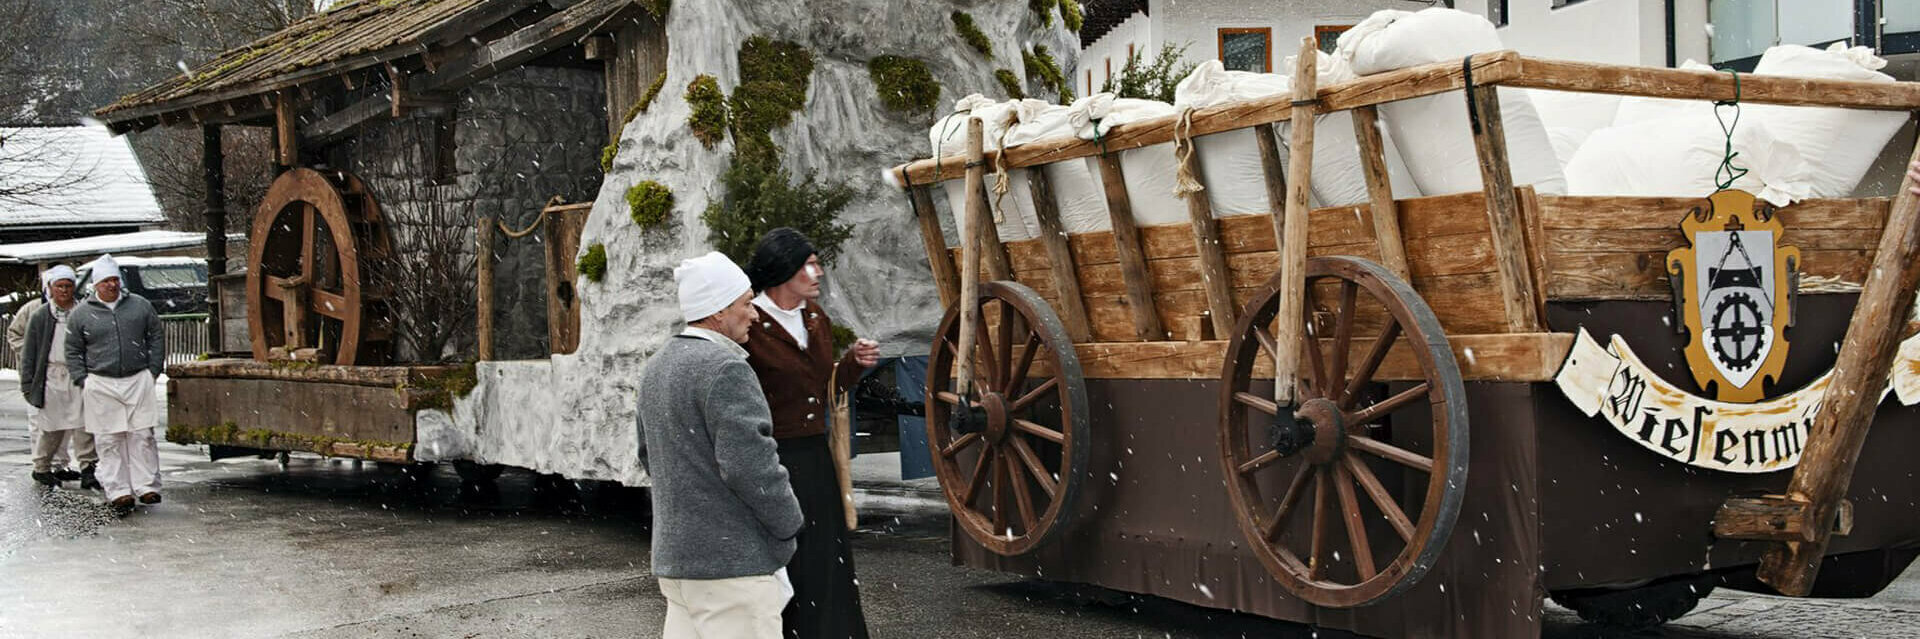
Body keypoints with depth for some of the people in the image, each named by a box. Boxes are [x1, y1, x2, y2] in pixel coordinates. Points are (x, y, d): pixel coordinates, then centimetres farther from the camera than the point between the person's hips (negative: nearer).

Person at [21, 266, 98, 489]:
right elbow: (28, 353, 4)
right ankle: (41, 468, 24)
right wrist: (27, 384, -1)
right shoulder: (39, 316, 3)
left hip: (78, 376, 1)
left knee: (82, 425, -7)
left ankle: (87, 469, -4)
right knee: (50, 427, 7)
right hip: (51, 377, -1)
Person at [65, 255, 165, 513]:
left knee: (142, 436, 0)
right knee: (109, 441, 0)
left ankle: (147, 486, 5)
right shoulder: (80, 314, 5)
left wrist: (153, 371, 4)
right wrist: (83, 381, 0)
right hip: (101, 385, -1)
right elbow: (73, 352, 10)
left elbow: (156, 338, 12)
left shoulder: (140, 306, 8)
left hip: (138, 381, 1)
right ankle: (118, 492, 3)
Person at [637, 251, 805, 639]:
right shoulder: (724, 367, -17)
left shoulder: (658, 366, 13)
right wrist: (789, 524, -9)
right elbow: (749, 464, -22)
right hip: (732, 560, -9)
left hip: (674, 556, 9)